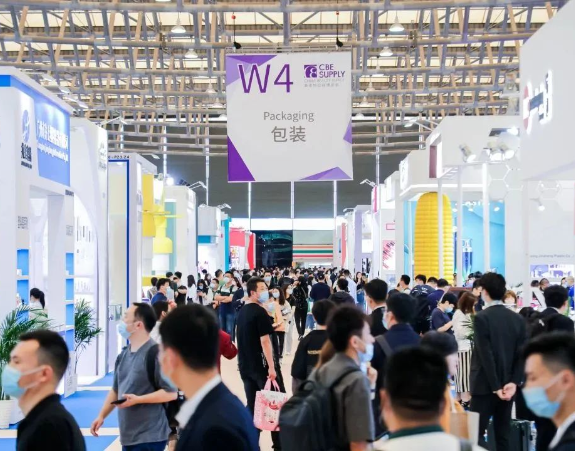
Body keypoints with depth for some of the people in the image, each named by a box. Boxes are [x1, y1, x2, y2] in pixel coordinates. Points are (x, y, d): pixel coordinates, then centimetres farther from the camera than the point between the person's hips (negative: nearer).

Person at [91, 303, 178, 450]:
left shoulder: (155, 353, -14)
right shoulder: (123, 355, 10)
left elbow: (171, 393, -15)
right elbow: (116, 390, 21)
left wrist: (137, 399, -21)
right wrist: (102, 415, 13)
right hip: (128, 436, 8)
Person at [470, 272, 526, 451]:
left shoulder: (481, 318, -13)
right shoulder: (518, 319, 5)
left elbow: (486, 355, -17)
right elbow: (521, 355, 0)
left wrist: (496, 387, -13)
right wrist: (514, 382, -5)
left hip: (485, 385, -5)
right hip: (507, 386, 6)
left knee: (477, 432, 0)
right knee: (503, 434, 10)